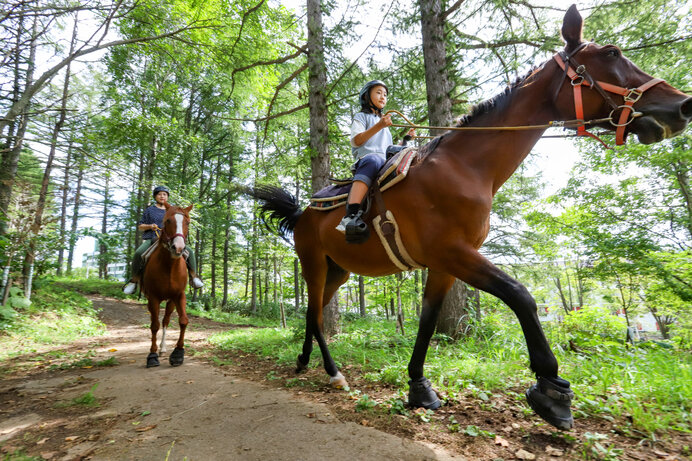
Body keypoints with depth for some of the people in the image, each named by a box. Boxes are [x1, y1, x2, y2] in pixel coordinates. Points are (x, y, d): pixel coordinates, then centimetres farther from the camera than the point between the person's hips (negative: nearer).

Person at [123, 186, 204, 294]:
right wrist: (150, 226, -7)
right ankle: (134, 280, -15)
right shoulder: (150, 210, 13)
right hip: (150, 239, -2)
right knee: (138, 253, -32)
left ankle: (194, 276, -7)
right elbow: (140, 226, 13)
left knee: (189, 251, -17)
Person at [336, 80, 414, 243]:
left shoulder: (385, 124, 39)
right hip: (366, 160, -6)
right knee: (373, 160, -41)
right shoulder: (361, 117, 20)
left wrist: (406, 139, 27)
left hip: (386, 164, 6)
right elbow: (356, 141, 0)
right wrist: (378, 126, -9)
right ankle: (351, 215, -57)